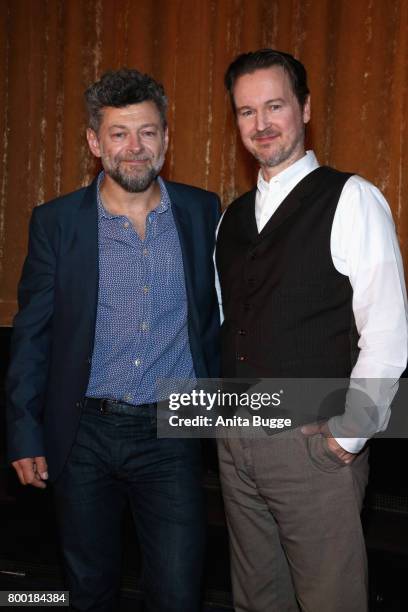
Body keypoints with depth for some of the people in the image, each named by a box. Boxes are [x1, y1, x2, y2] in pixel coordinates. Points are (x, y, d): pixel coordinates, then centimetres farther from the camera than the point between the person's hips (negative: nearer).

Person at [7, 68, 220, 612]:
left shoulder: (203, 212, 1)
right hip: (84, 434, 0)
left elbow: (218, 316, 10)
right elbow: (31, 334, 1)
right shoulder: (56, 222, -3)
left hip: (171, 433, 0)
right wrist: (24, 434, -1)